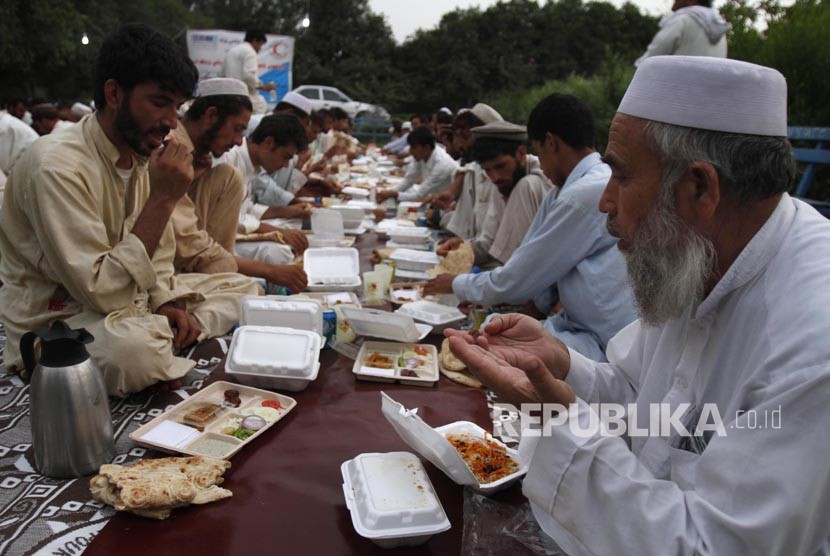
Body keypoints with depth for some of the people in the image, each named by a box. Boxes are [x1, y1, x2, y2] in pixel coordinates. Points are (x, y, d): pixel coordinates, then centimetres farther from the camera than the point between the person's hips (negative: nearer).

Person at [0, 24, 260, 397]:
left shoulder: (145, 154, 2)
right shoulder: (57, 166, -23)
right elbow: (102, 293, -27)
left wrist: (168, 305, -10)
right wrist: (163, 199, -27)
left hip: (132, 301, 8)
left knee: (243, 288, 4)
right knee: (134, 348, -39)